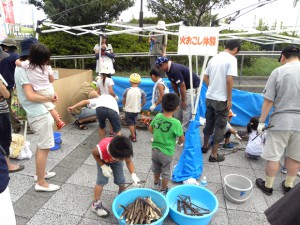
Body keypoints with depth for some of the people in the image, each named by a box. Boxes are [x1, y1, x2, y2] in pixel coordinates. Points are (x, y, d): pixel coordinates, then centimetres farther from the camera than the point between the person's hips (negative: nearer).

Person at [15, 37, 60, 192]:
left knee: (41, 145, 21)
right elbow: (31, 96, -24)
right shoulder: (23, 69, -16)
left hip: (38, 112, 10)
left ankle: (40, 173, 36)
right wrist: (49, 98, -15)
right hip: (39, 114, -10)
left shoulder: (25, 67, 13)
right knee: (44, 148, -1)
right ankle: (41, 183, 11)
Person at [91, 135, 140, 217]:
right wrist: (103, 166, -26)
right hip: (103, 160, -2)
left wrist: (133, 175, -36)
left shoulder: (124, 150, -39)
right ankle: (96, 204, 13)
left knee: (121, 181, 1)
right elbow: (94, 153, -21)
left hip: (116, 159, 2)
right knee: (101, 181, -7)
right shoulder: (101, 149, -45)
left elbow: (129, 162, -22)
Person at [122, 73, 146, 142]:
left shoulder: (127, 90, -13)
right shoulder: (141, 91, -11)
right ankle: (134, 134, 39)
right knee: (134, 122, 24)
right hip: (136, 110, 2)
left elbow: (123, 101, -5)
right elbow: (144, 102, -3)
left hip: (128, 110, -2)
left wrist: (125, 106, 15)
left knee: (130, 123, 11)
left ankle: (133, 137, 12)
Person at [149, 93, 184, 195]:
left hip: (155, 149, 5)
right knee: (166, 173, 20)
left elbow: (150, 128, 4)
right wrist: (179, 142, 6)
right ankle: (163, 190, 38)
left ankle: (156, 183, 51)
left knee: (156, 169, 28)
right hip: (166, 152, -5)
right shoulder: (175, 123, -26)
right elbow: (182, 138, -16)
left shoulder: (158, 116, -12)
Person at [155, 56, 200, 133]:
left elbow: (182, 85, -27)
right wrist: (178, 95, 10)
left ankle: (184, 130, -1)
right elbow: (173, 83, 9)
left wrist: (183, 100, -19)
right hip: (185, 87, 10)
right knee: (178, 107, 13)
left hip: (192, 86, -10)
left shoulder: (175, 70, -30)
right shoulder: (169, 70, -1)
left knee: (186, 109, -10)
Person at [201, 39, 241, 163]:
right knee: (220, 126, 5)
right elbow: (229, 80, -19)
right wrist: (229, 99, -13)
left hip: (209, 97, 7)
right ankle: (214, 155, 14)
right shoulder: (231, 59, -11)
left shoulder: (214, 58, 10)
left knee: (209, 122, 21)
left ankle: (205, 146, 36)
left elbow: (205, 78, 12)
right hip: (221, 99, -6)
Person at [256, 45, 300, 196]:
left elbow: (268, 101, -9)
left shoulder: (278, 71, -8)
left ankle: (268, 186, 24)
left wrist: (261, 121, 0)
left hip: (280, 121, -4)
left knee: (273, 156, 9)